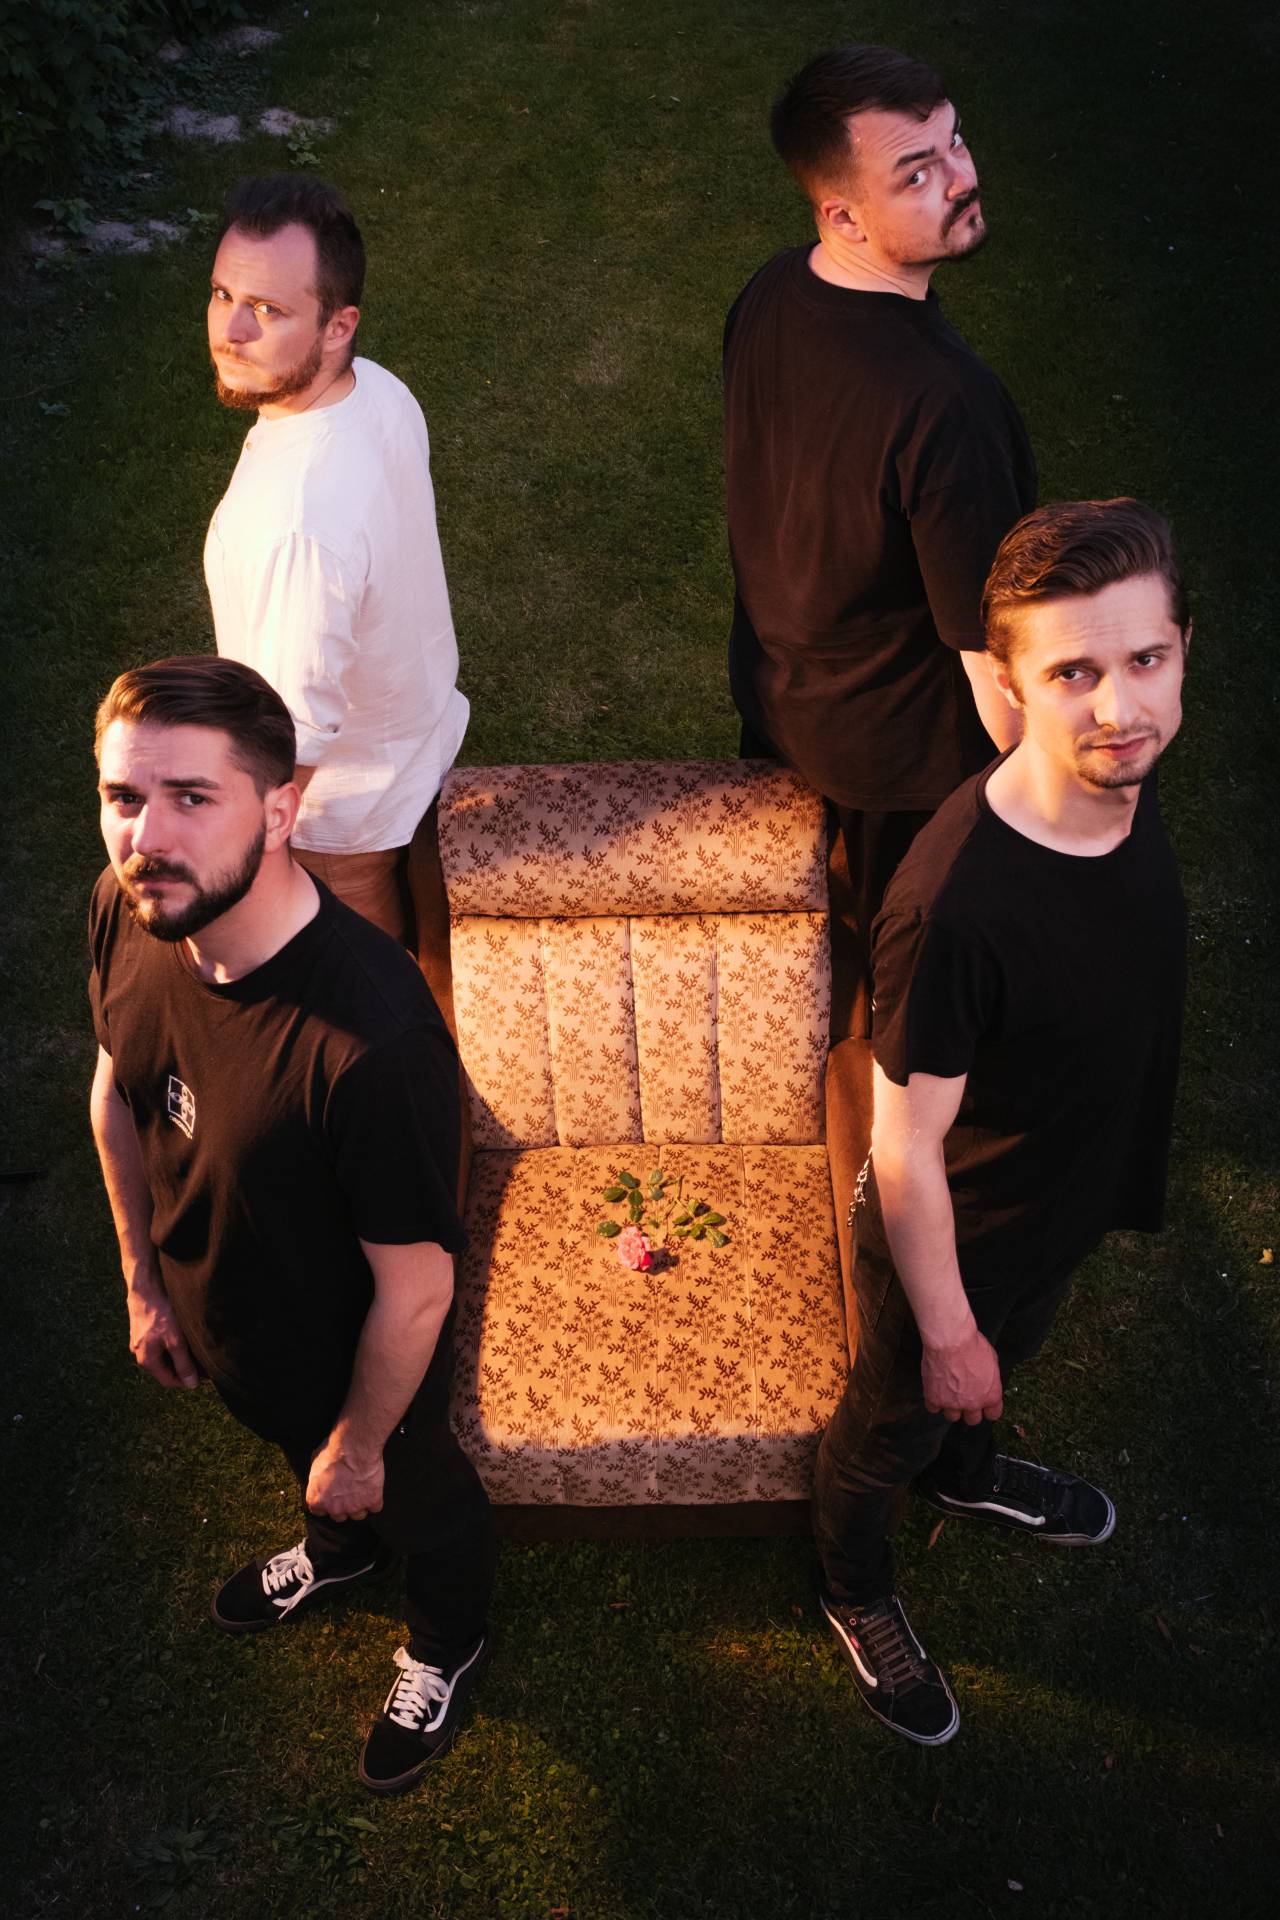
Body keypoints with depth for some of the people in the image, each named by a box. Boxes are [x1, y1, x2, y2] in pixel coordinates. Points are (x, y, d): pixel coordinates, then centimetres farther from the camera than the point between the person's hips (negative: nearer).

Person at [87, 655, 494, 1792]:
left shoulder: (373, 1037, -45)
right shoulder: (126, 913, -23)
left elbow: (416, 1290, -30)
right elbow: (118, 1083, -1)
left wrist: (357, 1447, -13)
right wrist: (145, 1283, 6)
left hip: (357, 1356, -5)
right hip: (221, 1317, 6)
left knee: (414, 1496, 28)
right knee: (295, 1449, 37)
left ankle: (446, 1649, 63)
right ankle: (339, 1551, 73)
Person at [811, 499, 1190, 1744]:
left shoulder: (1124, 780, -17)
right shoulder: (955, 904, -41)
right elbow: (904, 1149, -27)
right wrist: (946, 1330, -15)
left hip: (1071, 1195, 7)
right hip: (954, 1236, -6)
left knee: (1007, 1362, 36)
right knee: (900, 1417, 24)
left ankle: (968, 1475, 69)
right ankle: (855, 1586, 55)